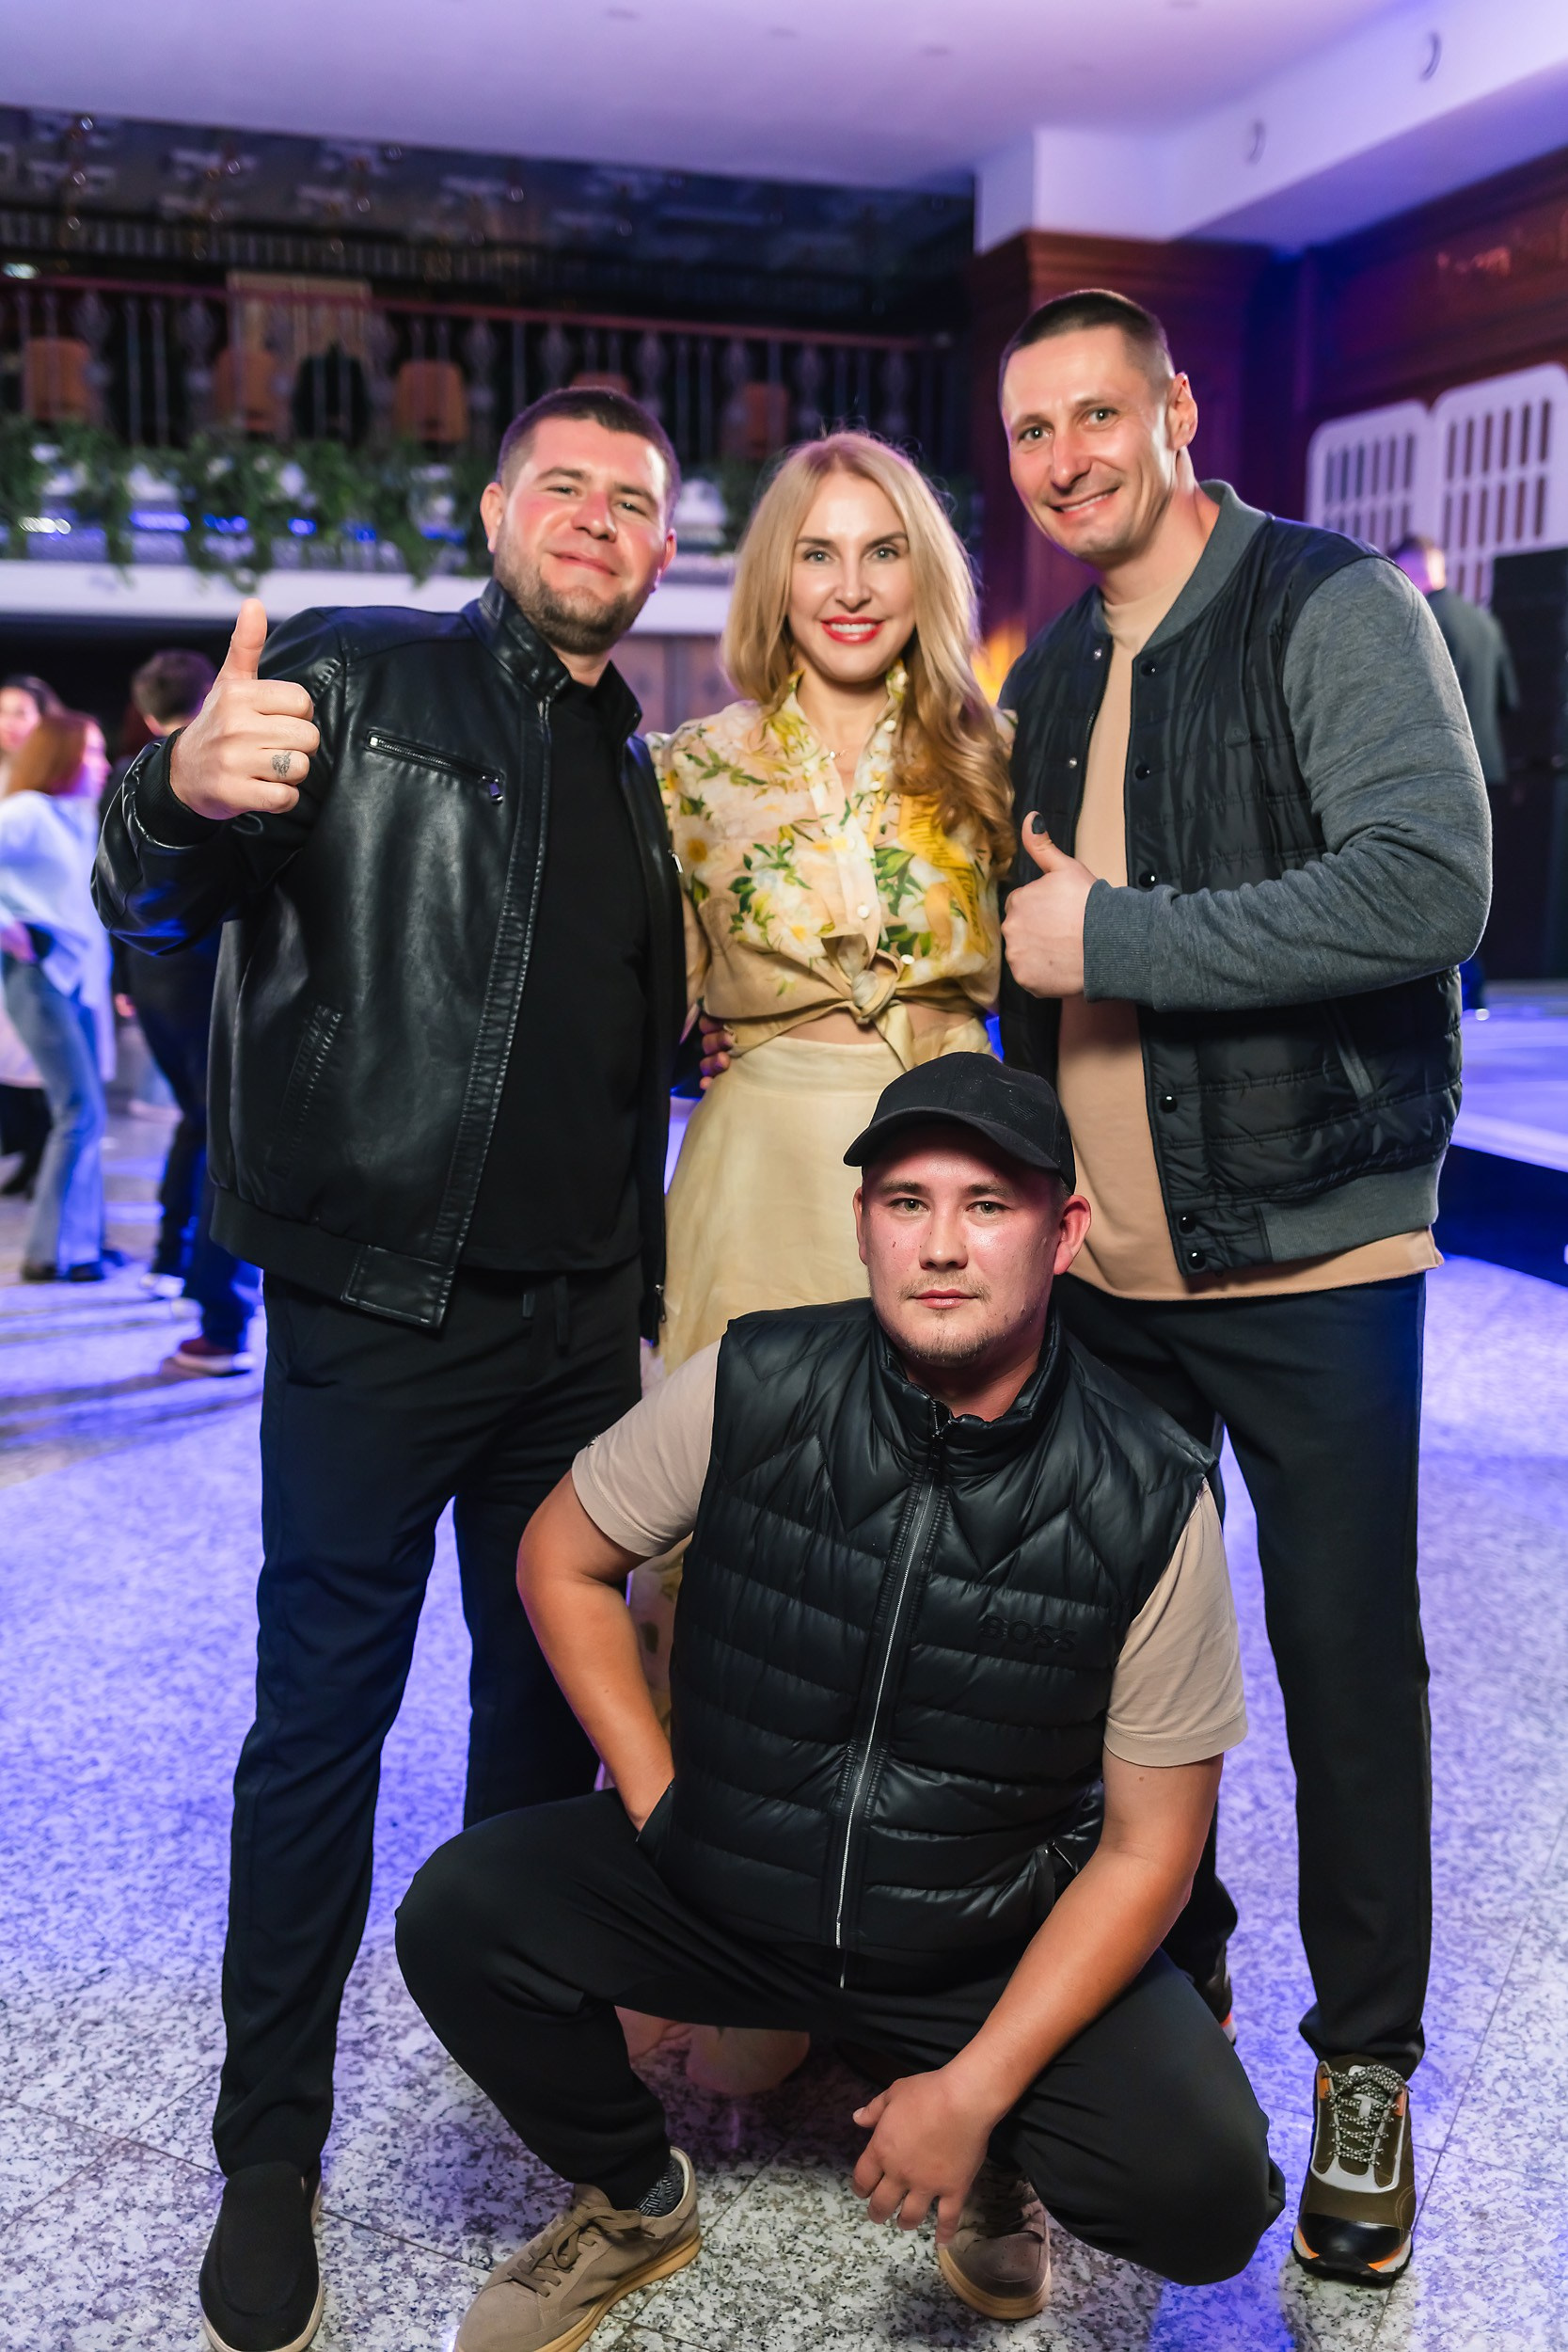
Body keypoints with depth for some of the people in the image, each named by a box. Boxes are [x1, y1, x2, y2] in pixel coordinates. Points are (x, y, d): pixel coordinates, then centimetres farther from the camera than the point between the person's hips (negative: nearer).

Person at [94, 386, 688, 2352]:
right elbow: (156, 900, -11)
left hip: (583, 1319, 6)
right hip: (380, 1306, -6)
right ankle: (270, 2153, 21)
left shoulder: (641, 772, 15)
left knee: (549, 1698, 16)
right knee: (322, 1722, 3)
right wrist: (185, 794, -33)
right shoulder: (358, 680, -2)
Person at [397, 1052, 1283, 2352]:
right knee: (458, 1916, -20)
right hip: (717, 1880, 2)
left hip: (995, 1942, -1)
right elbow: (562, 1556, 1)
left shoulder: (1150, 1499, -18)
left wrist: (974, 2089, -15)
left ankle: (994, 2163, 16)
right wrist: (655, 1797, -5)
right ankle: (635, 2199, 12)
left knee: (1207, 2193, -22)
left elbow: (1149, 1843, -11)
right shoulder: (752, 1388, -15)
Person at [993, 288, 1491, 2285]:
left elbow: (1433, 882, -23)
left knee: (1344, 1662, 5)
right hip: (1101, 1258, 6)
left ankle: (1365, 2065, 25)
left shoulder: (1332, 607, -8)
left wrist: (1112, 936, -20)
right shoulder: (1054, 673, 13)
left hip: (1306, 1254, -6)